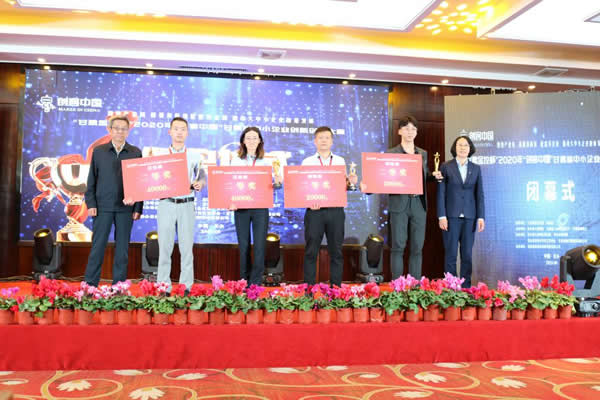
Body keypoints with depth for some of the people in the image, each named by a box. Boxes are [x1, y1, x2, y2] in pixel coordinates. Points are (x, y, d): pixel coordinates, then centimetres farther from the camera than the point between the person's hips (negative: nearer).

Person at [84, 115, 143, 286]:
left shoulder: (135, 153, 6)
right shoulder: (98, 151, 7)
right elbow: (91, 180, 7)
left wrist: (138, 208, -1)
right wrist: (90, 204, -2)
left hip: (126, 207, 0)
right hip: (103, 206, 0)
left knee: (122, 247, 5)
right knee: (98, 245, 2)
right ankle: (90, 284, 11)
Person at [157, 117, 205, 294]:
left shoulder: (194, 157, 11)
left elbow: (203, 177, 8)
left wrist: (200, 184, -14)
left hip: (187, 205, 0)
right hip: (166, 204, 0)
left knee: (187, 247, 1)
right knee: (165, 246, 2)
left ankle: (186, 286, 9)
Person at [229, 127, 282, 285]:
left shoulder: (266, 162, 8)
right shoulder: (236, 161, 8)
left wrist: (277, 183, -15)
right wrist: (231, 202, -11)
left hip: (261, 207, 0)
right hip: (241, 207, 0)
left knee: (259, 246, -4)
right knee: (244, 246, 6)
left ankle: (255, 283, 3)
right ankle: (244, 282, 18)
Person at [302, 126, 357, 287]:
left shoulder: (340, 161, 13)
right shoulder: (307, 162, 8)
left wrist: (350, 182, -9)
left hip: (335, 210, 1)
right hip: (314, 210, -1)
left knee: (336, 251, 5)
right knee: (311, 251, 2)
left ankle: (336, 287, 14)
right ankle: (309, 287, 10)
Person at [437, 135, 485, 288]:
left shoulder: (476, 168, 10)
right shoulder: (446, 166, 1)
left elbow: (479, 193, 8)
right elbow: (441, 193, -2)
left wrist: (481, 217, 1)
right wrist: (441, 216, -9)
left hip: (469, 217, 3)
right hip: (451, 216, -2)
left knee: (467, 254, 5)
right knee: (451, 254, 1)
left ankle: (466, 287, 14)